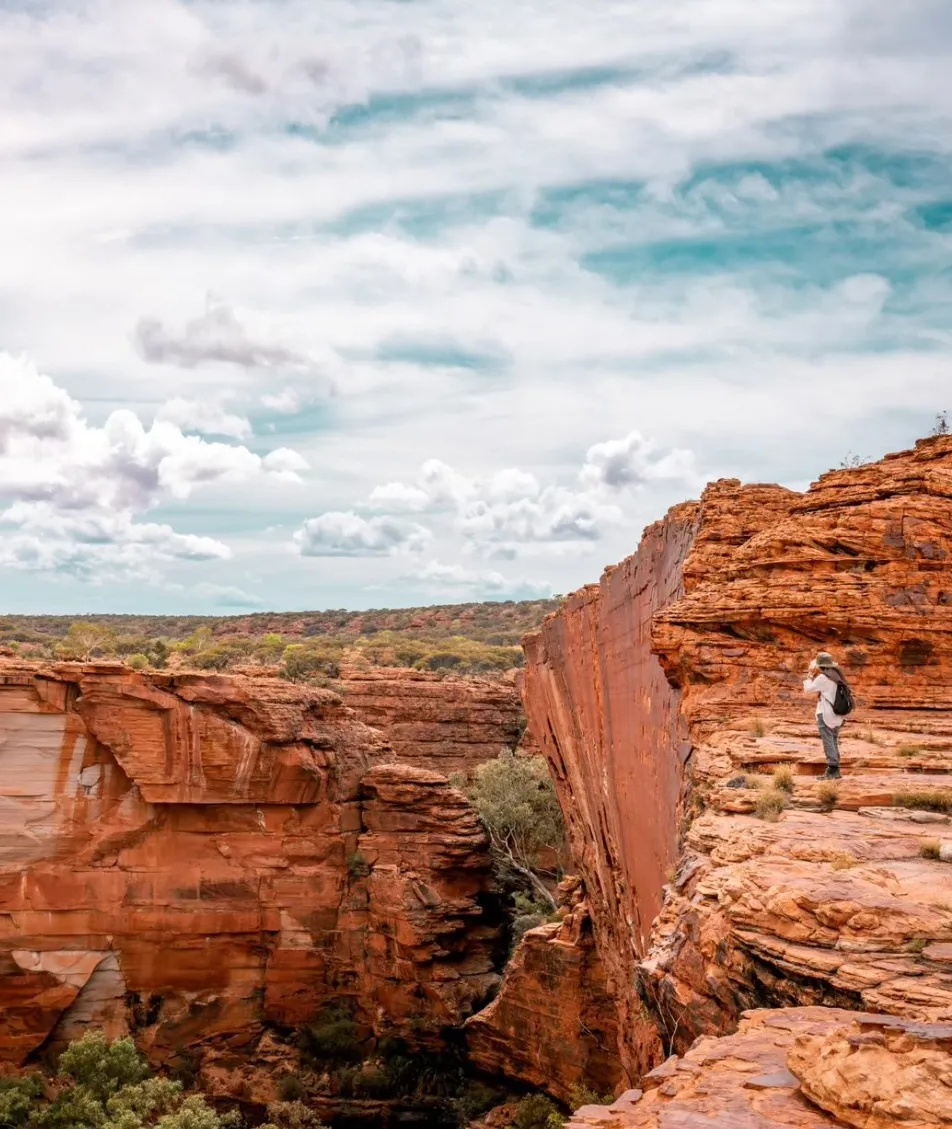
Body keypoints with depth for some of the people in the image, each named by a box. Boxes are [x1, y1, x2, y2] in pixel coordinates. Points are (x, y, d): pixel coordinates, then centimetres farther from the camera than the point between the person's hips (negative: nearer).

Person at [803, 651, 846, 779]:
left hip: (825, 714, -8)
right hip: (837, 715, 8)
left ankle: (832, 769, -13)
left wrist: (810, 675, 8)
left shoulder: (823, 677, -13)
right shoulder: (837, 676, 12)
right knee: (834, 742, 13)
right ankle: (835, 769, 14)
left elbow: (808, 689, -4)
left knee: (828, 742, -8)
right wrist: (815, 676, 21)